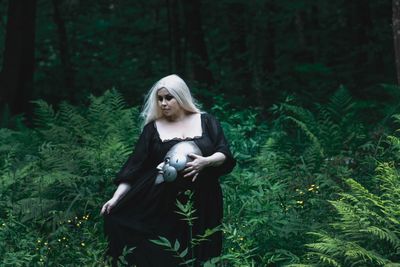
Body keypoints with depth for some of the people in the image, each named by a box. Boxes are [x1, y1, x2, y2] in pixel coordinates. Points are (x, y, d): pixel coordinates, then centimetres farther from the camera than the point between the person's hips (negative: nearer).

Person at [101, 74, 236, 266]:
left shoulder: (206, 121, 6)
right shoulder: (153, 128, 7)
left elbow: (225, 155, 1)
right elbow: (135, 164, 3)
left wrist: (206, 161, -20)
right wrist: (116, 197, -7)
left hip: (201, 203, 0)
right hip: (161, 204, 0)